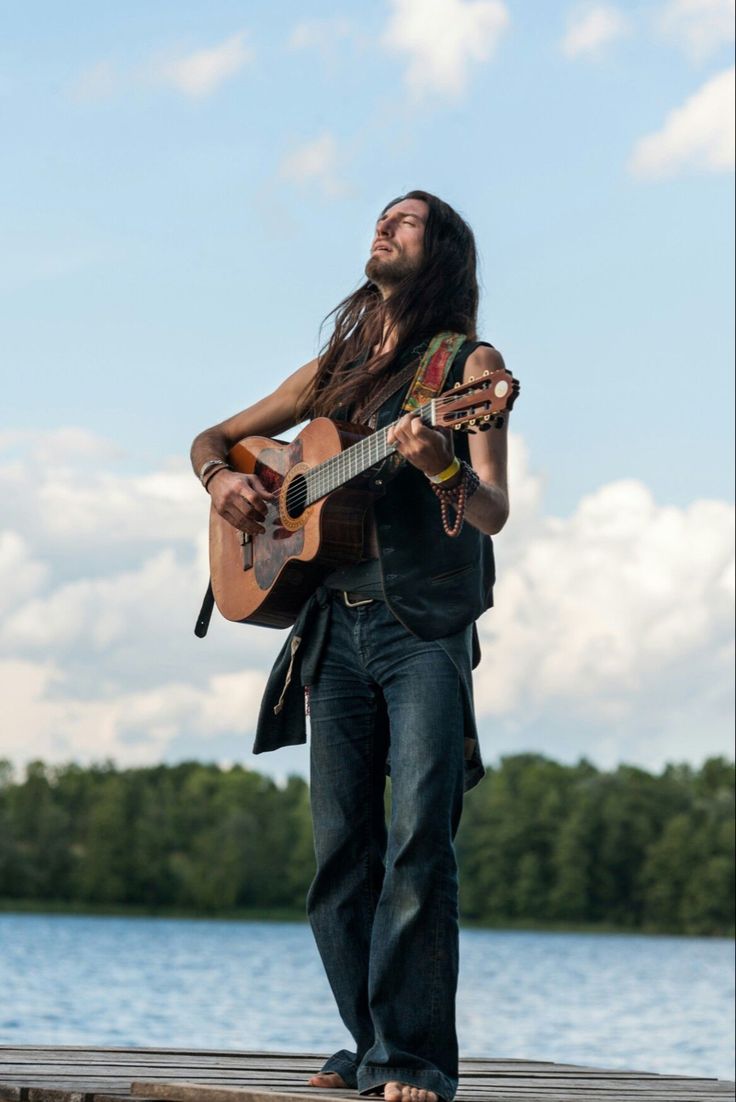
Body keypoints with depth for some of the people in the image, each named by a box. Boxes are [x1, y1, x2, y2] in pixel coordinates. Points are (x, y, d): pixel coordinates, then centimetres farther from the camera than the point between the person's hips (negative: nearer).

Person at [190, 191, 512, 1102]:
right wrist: (221, 479, 3)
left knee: (417, 840, -15)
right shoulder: (336, 369, 18)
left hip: (427, 631, -5)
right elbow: (214, 438, 27)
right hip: (336, 627, 5)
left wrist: (440, 466, -29)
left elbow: (493, 513, -8)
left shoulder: (469, 364, 3)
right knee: (341, 849, 2)